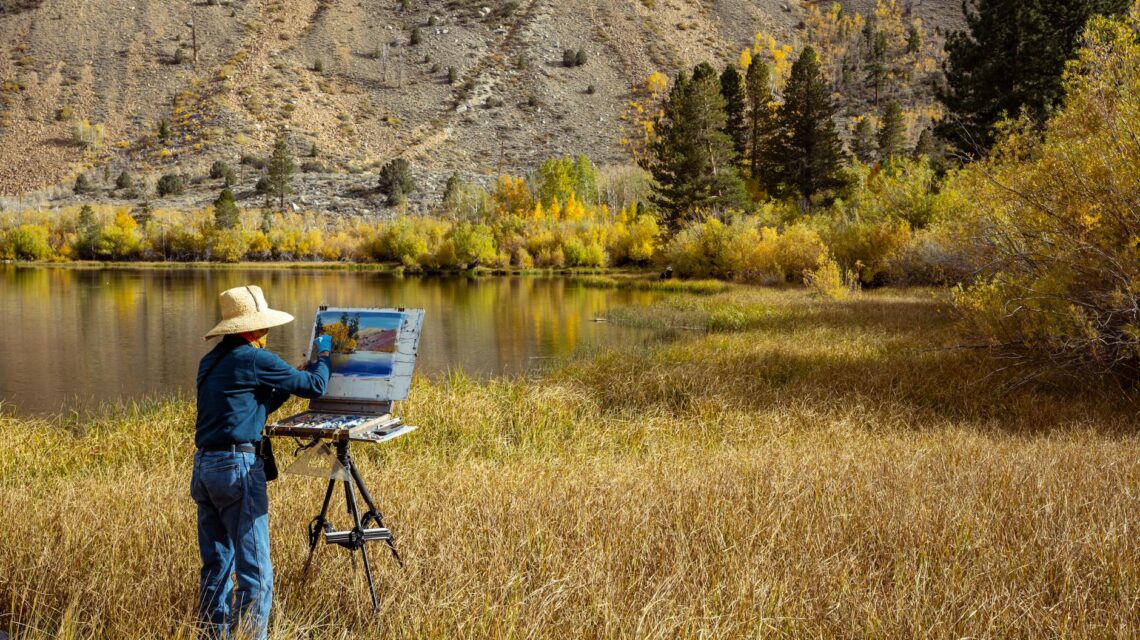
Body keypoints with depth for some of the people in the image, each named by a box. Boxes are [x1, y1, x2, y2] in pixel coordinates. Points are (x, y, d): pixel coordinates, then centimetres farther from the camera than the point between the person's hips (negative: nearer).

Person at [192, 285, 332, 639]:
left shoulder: (210, 362, 16)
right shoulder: (256, 359, -8)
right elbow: (315, 386, 0)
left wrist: (297, 376, 26)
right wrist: (322, 356, 19)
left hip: (203, 466, 9)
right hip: (237, 466, -8)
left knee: (216, 567, 13)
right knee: (255, 572, -4)